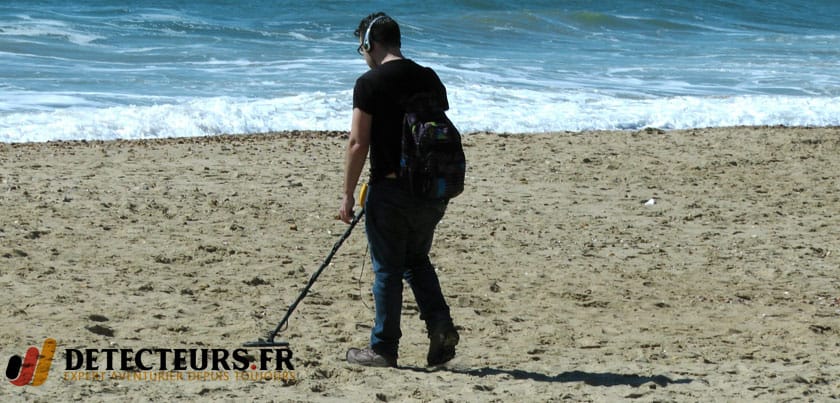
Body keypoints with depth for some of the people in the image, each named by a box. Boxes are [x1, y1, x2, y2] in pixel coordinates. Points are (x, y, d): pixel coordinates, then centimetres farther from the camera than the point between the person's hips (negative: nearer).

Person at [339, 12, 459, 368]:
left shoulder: (370, 83, -10)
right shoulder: (430, 79, 8)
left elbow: (358, 144, -13)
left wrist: (348, 194, -6)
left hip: (390, 190, -5)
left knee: (387, 270, 4)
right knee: (417, 261, 21)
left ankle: (383, 349, 10)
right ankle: (440, 325, 3)